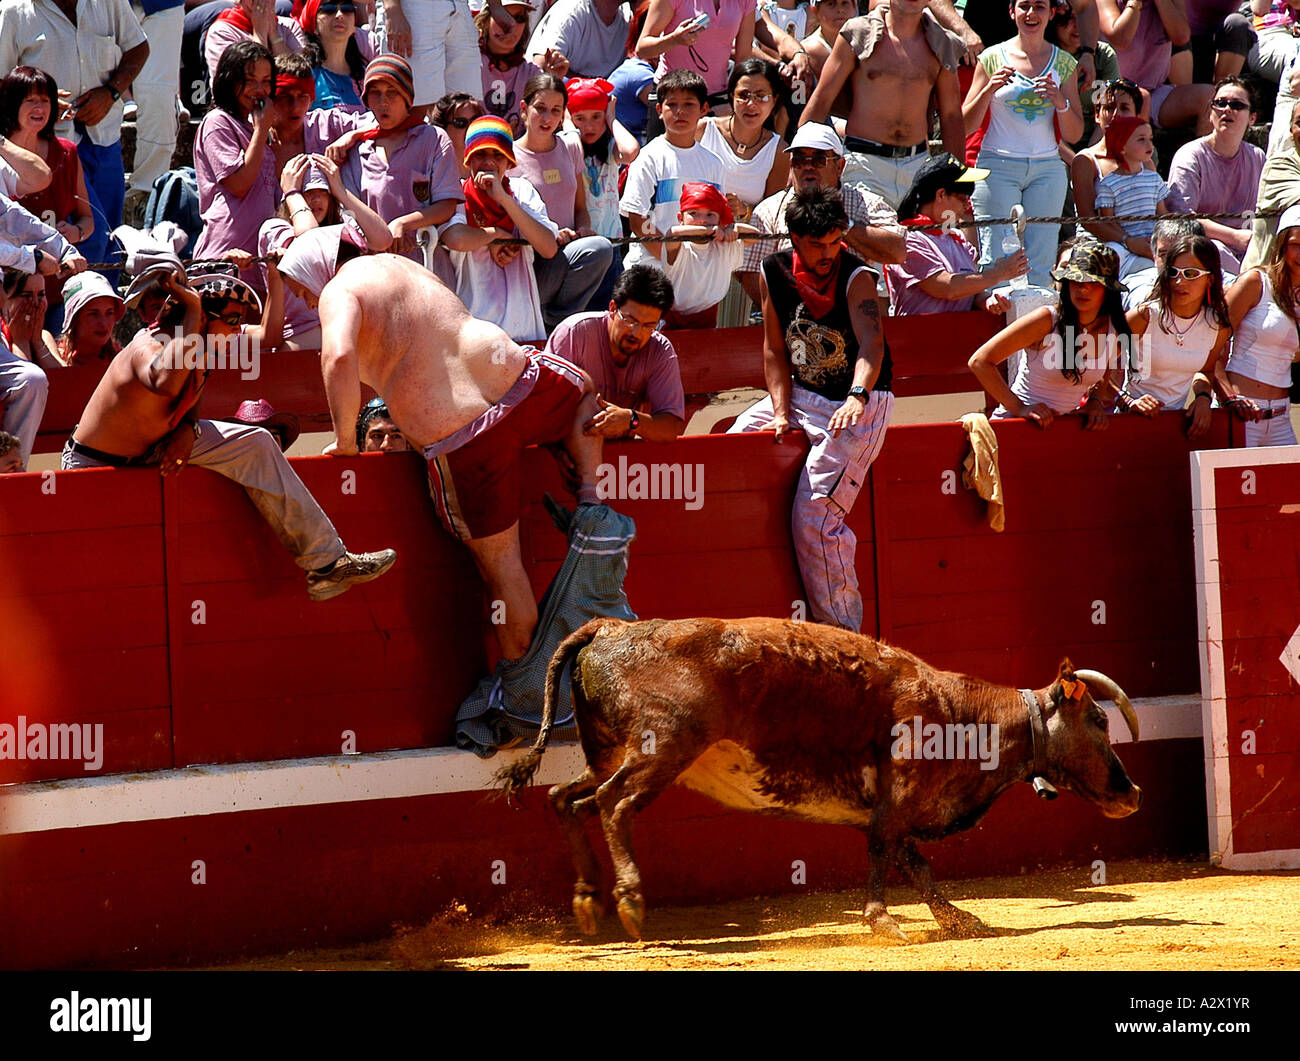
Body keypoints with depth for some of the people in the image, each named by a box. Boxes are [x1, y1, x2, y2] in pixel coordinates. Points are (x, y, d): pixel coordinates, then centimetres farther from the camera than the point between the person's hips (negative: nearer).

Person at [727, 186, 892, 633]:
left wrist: (857, 397, -51)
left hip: (858, 403, -7)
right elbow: (775, 350, 5)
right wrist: (780, 413, -8)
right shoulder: (775, 272, -1)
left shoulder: (856, 277, -17)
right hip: (800, 395, 7)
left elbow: (871, 344, -32)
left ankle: (842, 628, -9)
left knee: (815, 517, -19)